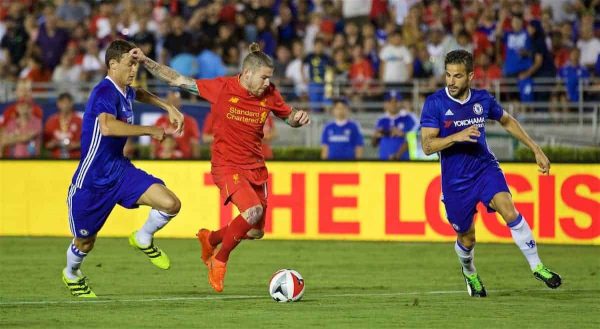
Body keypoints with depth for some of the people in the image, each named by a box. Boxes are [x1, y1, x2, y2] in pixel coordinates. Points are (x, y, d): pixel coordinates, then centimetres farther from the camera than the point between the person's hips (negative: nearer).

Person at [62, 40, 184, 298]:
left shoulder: (125, 91, 5)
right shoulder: (105, 92, -22)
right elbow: (107, 126, -44)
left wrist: (169, 108, 24)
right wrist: (150, 130, -35)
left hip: (119, 169, 7)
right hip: (92, 178, -7)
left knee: (170, 204, -15)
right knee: (85, 242, 11)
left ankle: (143, 239, 14)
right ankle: (72, 274, 45)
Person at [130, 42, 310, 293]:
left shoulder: (269, 95, -1)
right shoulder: (222, 88, -12)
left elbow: (289, 117, 16)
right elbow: (177, 80, -7)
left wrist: (298, 118, -8)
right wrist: (145, 61, -12)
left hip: (256, 167, 6)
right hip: (227, 166, -6)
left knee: (255, 232, 7)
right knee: (253, 210, -28)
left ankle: (210, 239, 39)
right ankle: (219, 261, -5)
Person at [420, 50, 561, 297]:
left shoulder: (483, 99, -2)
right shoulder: (434, 104, -12)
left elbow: (507, 121, 17)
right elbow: (427, 146, -16)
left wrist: (536, 150, 16)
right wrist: (457, 137, -31)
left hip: (485, 168, 1)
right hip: (455, 180, -1)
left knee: (509, 211, -25)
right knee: (466, 238, 10)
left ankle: (536, 266, -16)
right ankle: (469, 273, 43)